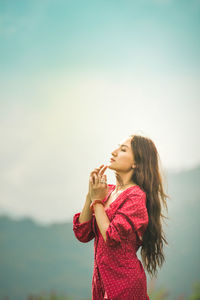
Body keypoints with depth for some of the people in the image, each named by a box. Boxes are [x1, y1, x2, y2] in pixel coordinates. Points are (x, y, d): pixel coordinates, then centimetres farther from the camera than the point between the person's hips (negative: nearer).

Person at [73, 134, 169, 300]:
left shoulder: (135, 196, -14)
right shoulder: (108, 190, 6)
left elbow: (111, 238, -22)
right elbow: (82, 234, 2)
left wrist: (97, 200, -12)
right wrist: (91, 195, -6)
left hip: (124, 282, -7)